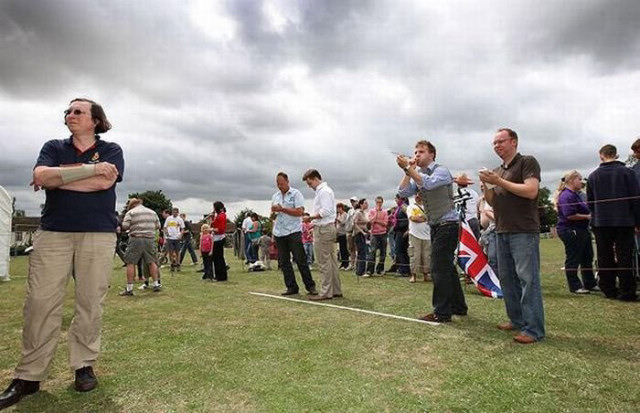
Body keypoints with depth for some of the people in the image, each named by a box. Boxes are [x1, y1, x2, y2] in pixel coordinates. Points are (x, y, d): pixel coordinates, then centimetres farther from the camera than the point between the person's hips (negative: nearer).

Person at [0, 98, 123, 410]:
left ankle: (84, 365, 13)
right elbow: (41, 176, -5)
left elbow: (104, 182, -11)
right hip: (52, 232, 2)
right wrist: (91, 169, -11)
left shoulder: (111, 150, 8)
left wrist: (55, 178, -3)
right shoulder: (54, 147, 15)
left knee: (90, 302, -1)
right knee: (40, 302, -2)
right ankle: (28, 376, 8)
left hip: (98, 234, -2)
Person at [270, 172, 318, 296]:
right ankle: (291, 287, 14)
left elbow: (300, 212, -14)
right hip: (279, 233, 6)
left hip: (293, 232, -6)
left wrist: (282, 209, -15)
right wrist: (273, 213, -4)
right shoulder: (275, 196, 15)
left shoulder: (296, 194, -2)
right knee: (283, 262, 6)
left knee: (301, 260, -4)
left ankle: (310, 286, 4)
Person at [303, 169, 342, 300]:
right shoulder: (323, 190, 19)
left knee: (324, 262, -6)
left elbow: (325, 211, -21)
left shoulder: (323, 191, -12)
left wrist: (311, 217, -13)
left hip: (323, 229, -10)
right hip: (328, 228, 10)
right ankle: (336, 290, 17)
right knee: (331, 260, 11)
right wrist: (314, 221, 12)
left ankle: (326, 292, -1)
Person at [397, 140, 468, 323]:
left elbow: (428, 183, -29)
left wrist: (409, 169, -28)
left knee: (439, 268, -8)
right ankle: (458, 306, 28)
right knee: (447, 267, 15)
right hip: (435, 226, 8)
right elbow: (403, 192, -1)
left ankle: (442, 312, 1)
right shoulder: (417, 176, 12)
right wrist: (408, 172, -6)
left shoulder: (441, 170, -9)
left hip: (447, 224, -8)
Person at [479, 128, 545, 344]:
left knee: (528, 279, -7)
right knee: (506, 278, 10)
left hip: (524, 231, -7)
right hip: (502, 232, 8)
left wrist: (499, 182, -15)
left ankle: (533, 328, -2)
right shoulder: (497, 171, 18)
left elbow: (531, 191, -17)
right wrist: (486, 185, -2)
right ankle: (516, 320, 21)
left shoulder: (527, 162, -3)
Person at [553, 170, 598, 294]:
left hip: (581, 230, 11)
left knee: (587, 257, 16)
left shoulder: (576, 194, 17)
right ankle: (575, 286, 7)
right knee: (573, 259, -2)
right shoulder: (566, 195, -17)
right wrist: (588, 217, -15)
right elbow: (570, 215, -25)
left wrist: (590, 213, 10)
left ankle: (590, 284, 27)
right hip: (570, 231, -11)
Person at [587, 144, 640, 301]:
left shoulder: (593, 176, 3)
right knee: (624, 257, 3)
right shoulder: (627, 172, -5)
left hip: (601, 223, 2)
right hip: (624, 222, -1)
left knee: (605, 258, 7)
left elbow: (590, 202, 8)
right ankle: (626, 292, 3)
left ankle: (609, 290, 11)